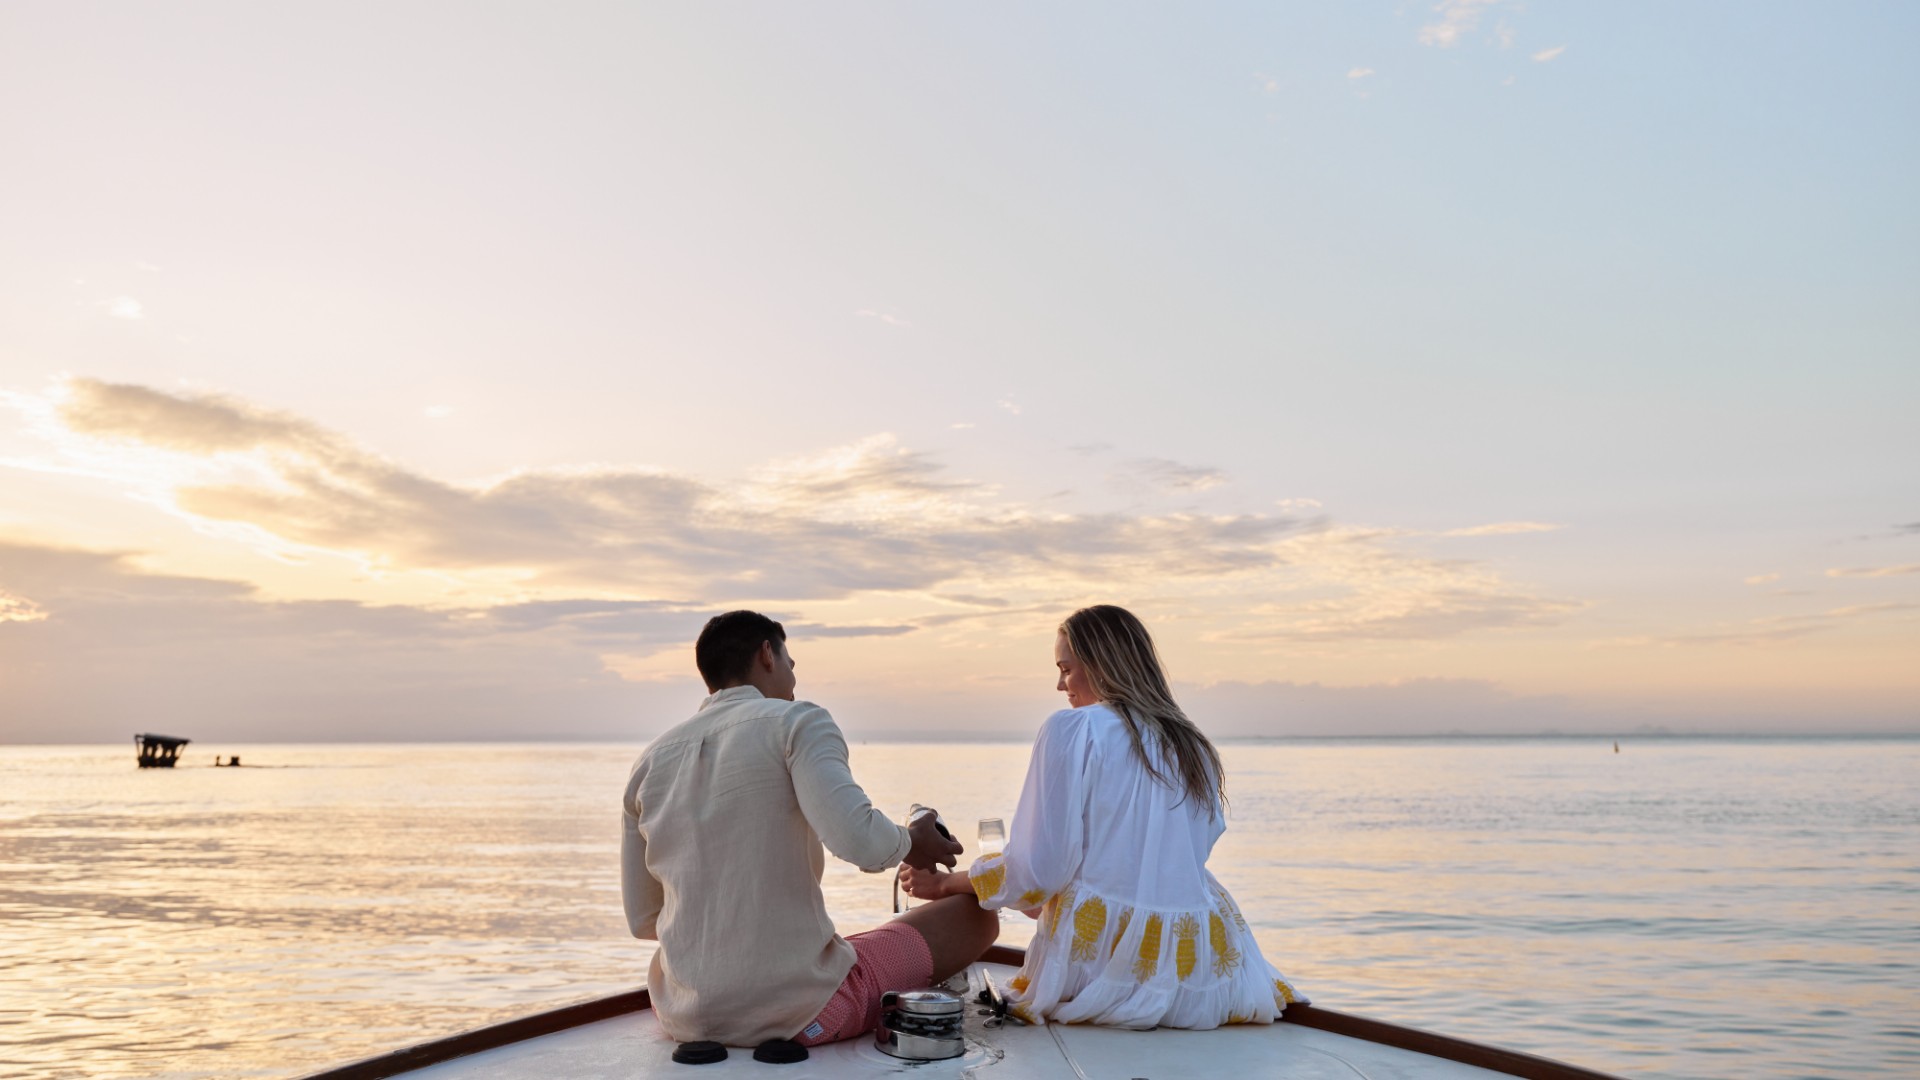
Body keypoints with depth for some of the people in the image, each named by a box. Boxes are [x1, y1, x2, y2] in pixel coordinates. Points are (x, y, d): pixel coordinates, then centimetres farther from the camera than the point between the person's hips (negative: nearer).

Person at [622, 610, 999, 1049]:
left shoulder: (650, 762, 9)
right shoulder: (795, 722, -7)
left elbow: (644, 921, 14)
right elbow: (859, 839, -24)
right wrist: (911, 842, -2)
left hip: (684, 1019, 6)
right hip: (797, 1011, -6)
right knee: (975, 915, 10)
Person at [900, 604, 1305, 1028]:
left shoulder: (1072, 729, -8)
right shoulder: (1193, 747, 9)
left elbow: (1038, 869, -11)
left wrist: (943, 883, 4)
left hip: (1105, 955, -6)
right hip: (1198, 965, 6)